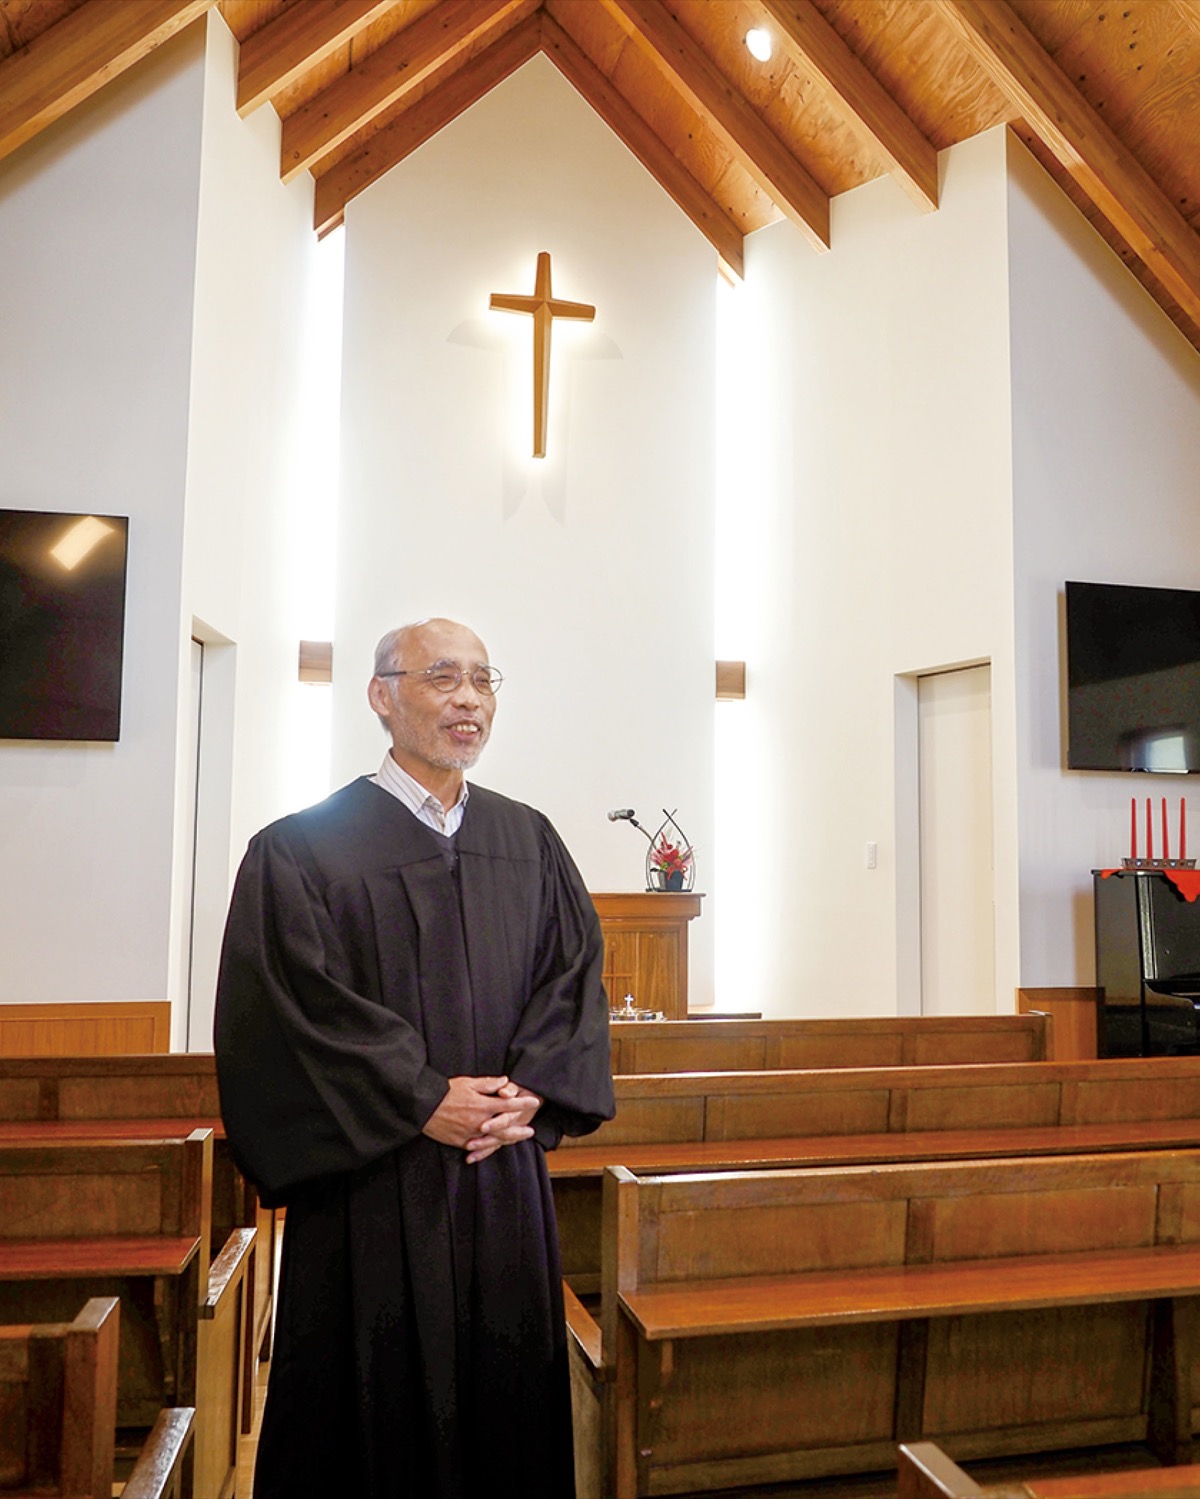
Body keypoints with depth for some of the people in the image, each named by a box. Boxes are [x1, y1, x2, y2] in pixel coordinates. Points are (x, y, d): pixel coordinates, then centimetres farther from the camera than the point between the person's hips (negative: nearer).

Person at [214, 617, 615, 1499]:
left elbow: (575, 972, 5)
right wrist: (422, 1101, -15)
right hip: (374, 1184, -4)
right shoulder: (304, 849, -4)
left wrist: (532, 1090, -10)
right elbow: (297, 999, -12)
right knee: (381, 1393, 7)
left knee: (509, 1392, 13)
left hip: (507, 1173, 4)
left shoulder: (530, 843, 9)